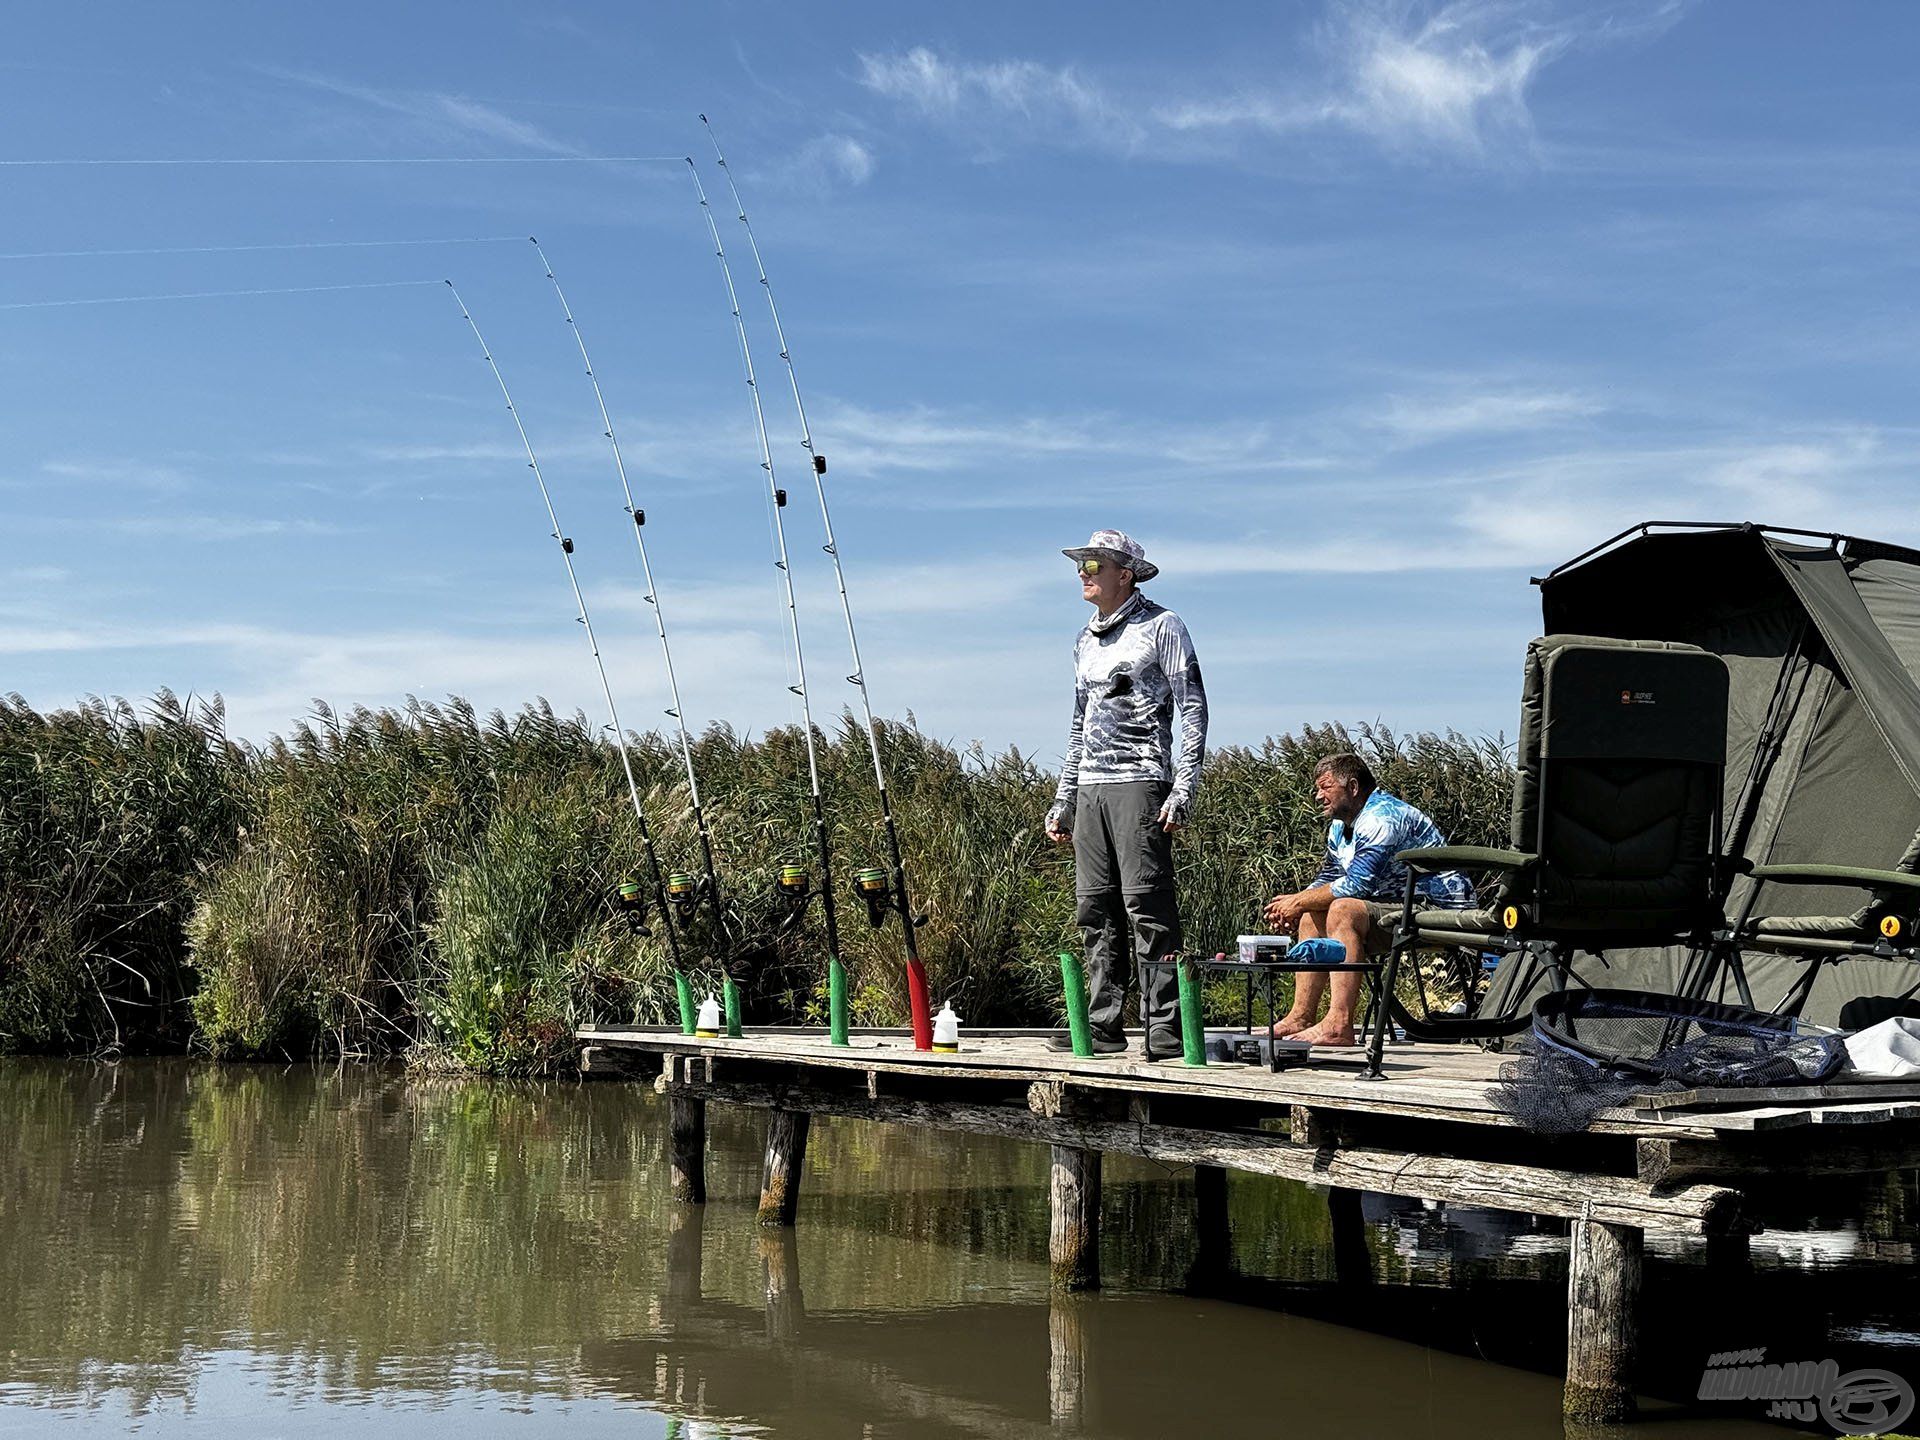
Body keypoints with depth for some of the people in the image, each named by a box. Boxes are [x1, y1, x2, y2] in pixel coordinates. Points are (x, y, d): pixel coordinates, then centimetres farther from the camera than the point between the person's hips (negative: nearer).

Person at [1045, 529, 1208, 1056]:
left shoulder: (1161, 626, 0)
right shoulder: (1086, 641, 20)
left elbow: (1193, 708, -4)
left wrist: (1183, 788, -13)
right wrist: (1063, 800, 20)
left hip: (1140, 782, -7)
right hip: (1091, 788, 7)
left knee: (1146, 903, -11)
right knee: (1095, 908, 4)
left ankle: (1164, 1026, -9)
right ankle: (1103, 1023, 9)